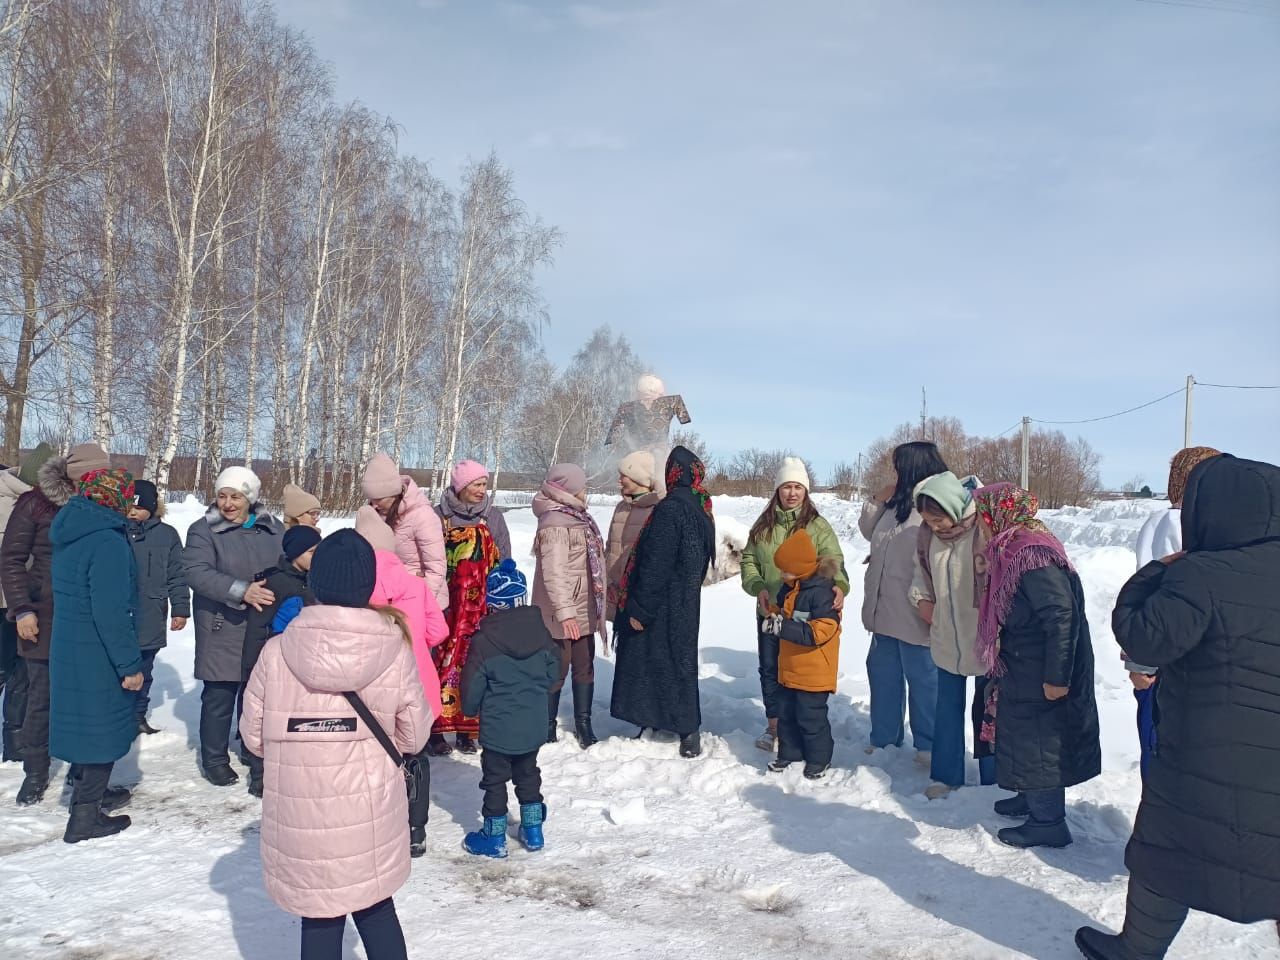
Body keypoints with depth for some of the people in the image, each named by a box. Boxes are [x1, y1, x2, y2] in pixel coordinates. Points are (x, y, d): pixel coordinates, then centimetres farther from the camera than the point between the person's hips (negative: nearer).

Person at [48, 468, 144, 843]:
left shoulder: (70, 534, 7)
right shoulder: (108, 541, -23)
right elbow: (111, 612, -25)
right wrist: (129, 664, -20)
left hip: (68, 648, 9)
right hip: (98, 655, -9)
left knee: (85, 723, 22)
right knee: (102, 728, 3)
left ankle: (87, 791, 39)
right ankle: (85, 817, 11)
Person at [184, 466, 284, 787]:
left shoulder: (273, 529, 5)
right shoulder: (203, 530, -6)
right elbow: (197, 573, -18)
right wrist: (241, 591, -29)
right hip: (222, 632, -3)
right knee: (219, 698, 3)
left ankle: (256, 751, 32)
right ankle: (215, 760, 20)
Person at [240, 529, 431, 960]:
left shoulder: (277, 652, -13)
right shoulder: (395, 650, -12)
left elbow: (253, 734, 0)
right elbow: (413, 735, -2)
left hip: (302, 817, 0)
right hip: (370, 813, 0)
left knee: (320, 917, 15)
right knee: (376, 908, 20)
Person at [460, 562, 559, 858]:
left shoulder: (483, 642, -19)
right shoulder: (542, 633, -6)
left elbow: (472, 688, -11)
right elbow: (553, 675, 5)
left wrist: (470, 709, 10)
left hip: (497, 728, -4)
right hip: (533, 726, 5)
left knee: (495, 780, 11)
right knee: (528, 775, 21)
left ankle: (494, 837, 21)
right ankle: (533, 830, 30)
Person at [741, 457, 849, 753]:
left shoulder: (817, 526, -6)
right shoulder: (763, 525, 5)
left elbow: (833, 561, -15)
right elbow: (748, 559, 7)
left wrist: (839, 585, -36)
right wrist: (758, 587, -11)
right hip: (768, 611, 4)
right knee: (770, 669, 14)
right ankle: (773, 726, 31)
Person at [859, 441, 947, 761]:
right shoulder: (897, 504, 9)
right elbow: (868, 530, 23)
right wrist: (877, 501, 8)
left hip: (916, 615, -9)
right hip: (885, 611, 9)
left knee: (923, 681, 7)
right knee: (883, 675, 19)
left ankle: (927, 746, 24)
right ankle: (884, 738, 34)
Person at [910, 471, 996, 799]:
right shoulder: (928, 533, -4)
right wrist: (921, 598, -1)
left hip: (985, 641, -5)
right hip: (946, 640, 5)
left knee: (987, 711, 12)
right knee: (947, 709, 15)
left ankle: (991, 781, 27)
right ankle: (946, 775, 30)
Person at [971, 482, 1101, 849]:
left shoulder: (1032, 556, -25)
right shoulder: (1014, 551, 8)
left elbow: (1061, 616, -29)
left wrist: (1056, 677, -26)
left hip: (1041, 677, -10)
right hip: (1024, 672, 10)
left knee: (1038, 740, 1)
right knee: (1026, 736, 21)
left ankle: (1049, 822, 14)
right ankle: (1034, 799, 38)